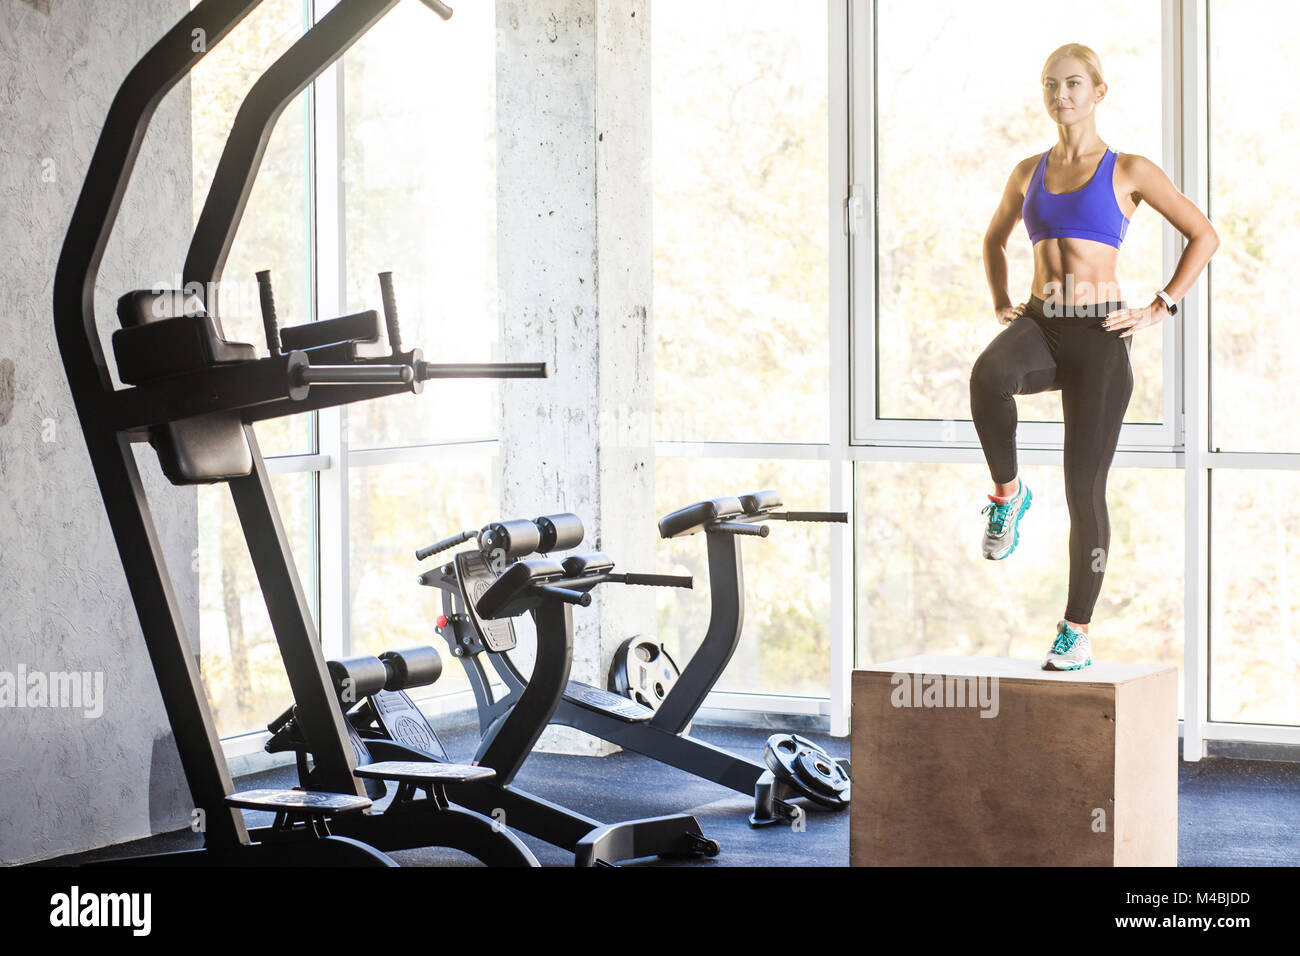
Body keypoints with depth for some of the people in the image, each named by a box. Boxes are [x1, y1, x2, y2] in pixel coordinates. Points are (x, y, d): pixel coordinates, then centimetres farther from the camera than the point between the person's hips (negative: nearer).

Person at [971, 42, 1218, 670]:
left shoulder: (1128, 171, 1)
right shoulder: (1030, 172, 13)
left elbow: (1204, 235, 5)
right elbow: (994, 239, 31)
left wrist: (1160, 310, -2)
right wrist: (1000, 305, 16)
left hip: (1100, 335, -3)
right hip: (1040, 324, 3)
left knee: (1084, 487, -3)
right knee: (990, 373, -36)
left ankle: (1077, 633, 9)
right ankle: (1007, 492, -14)